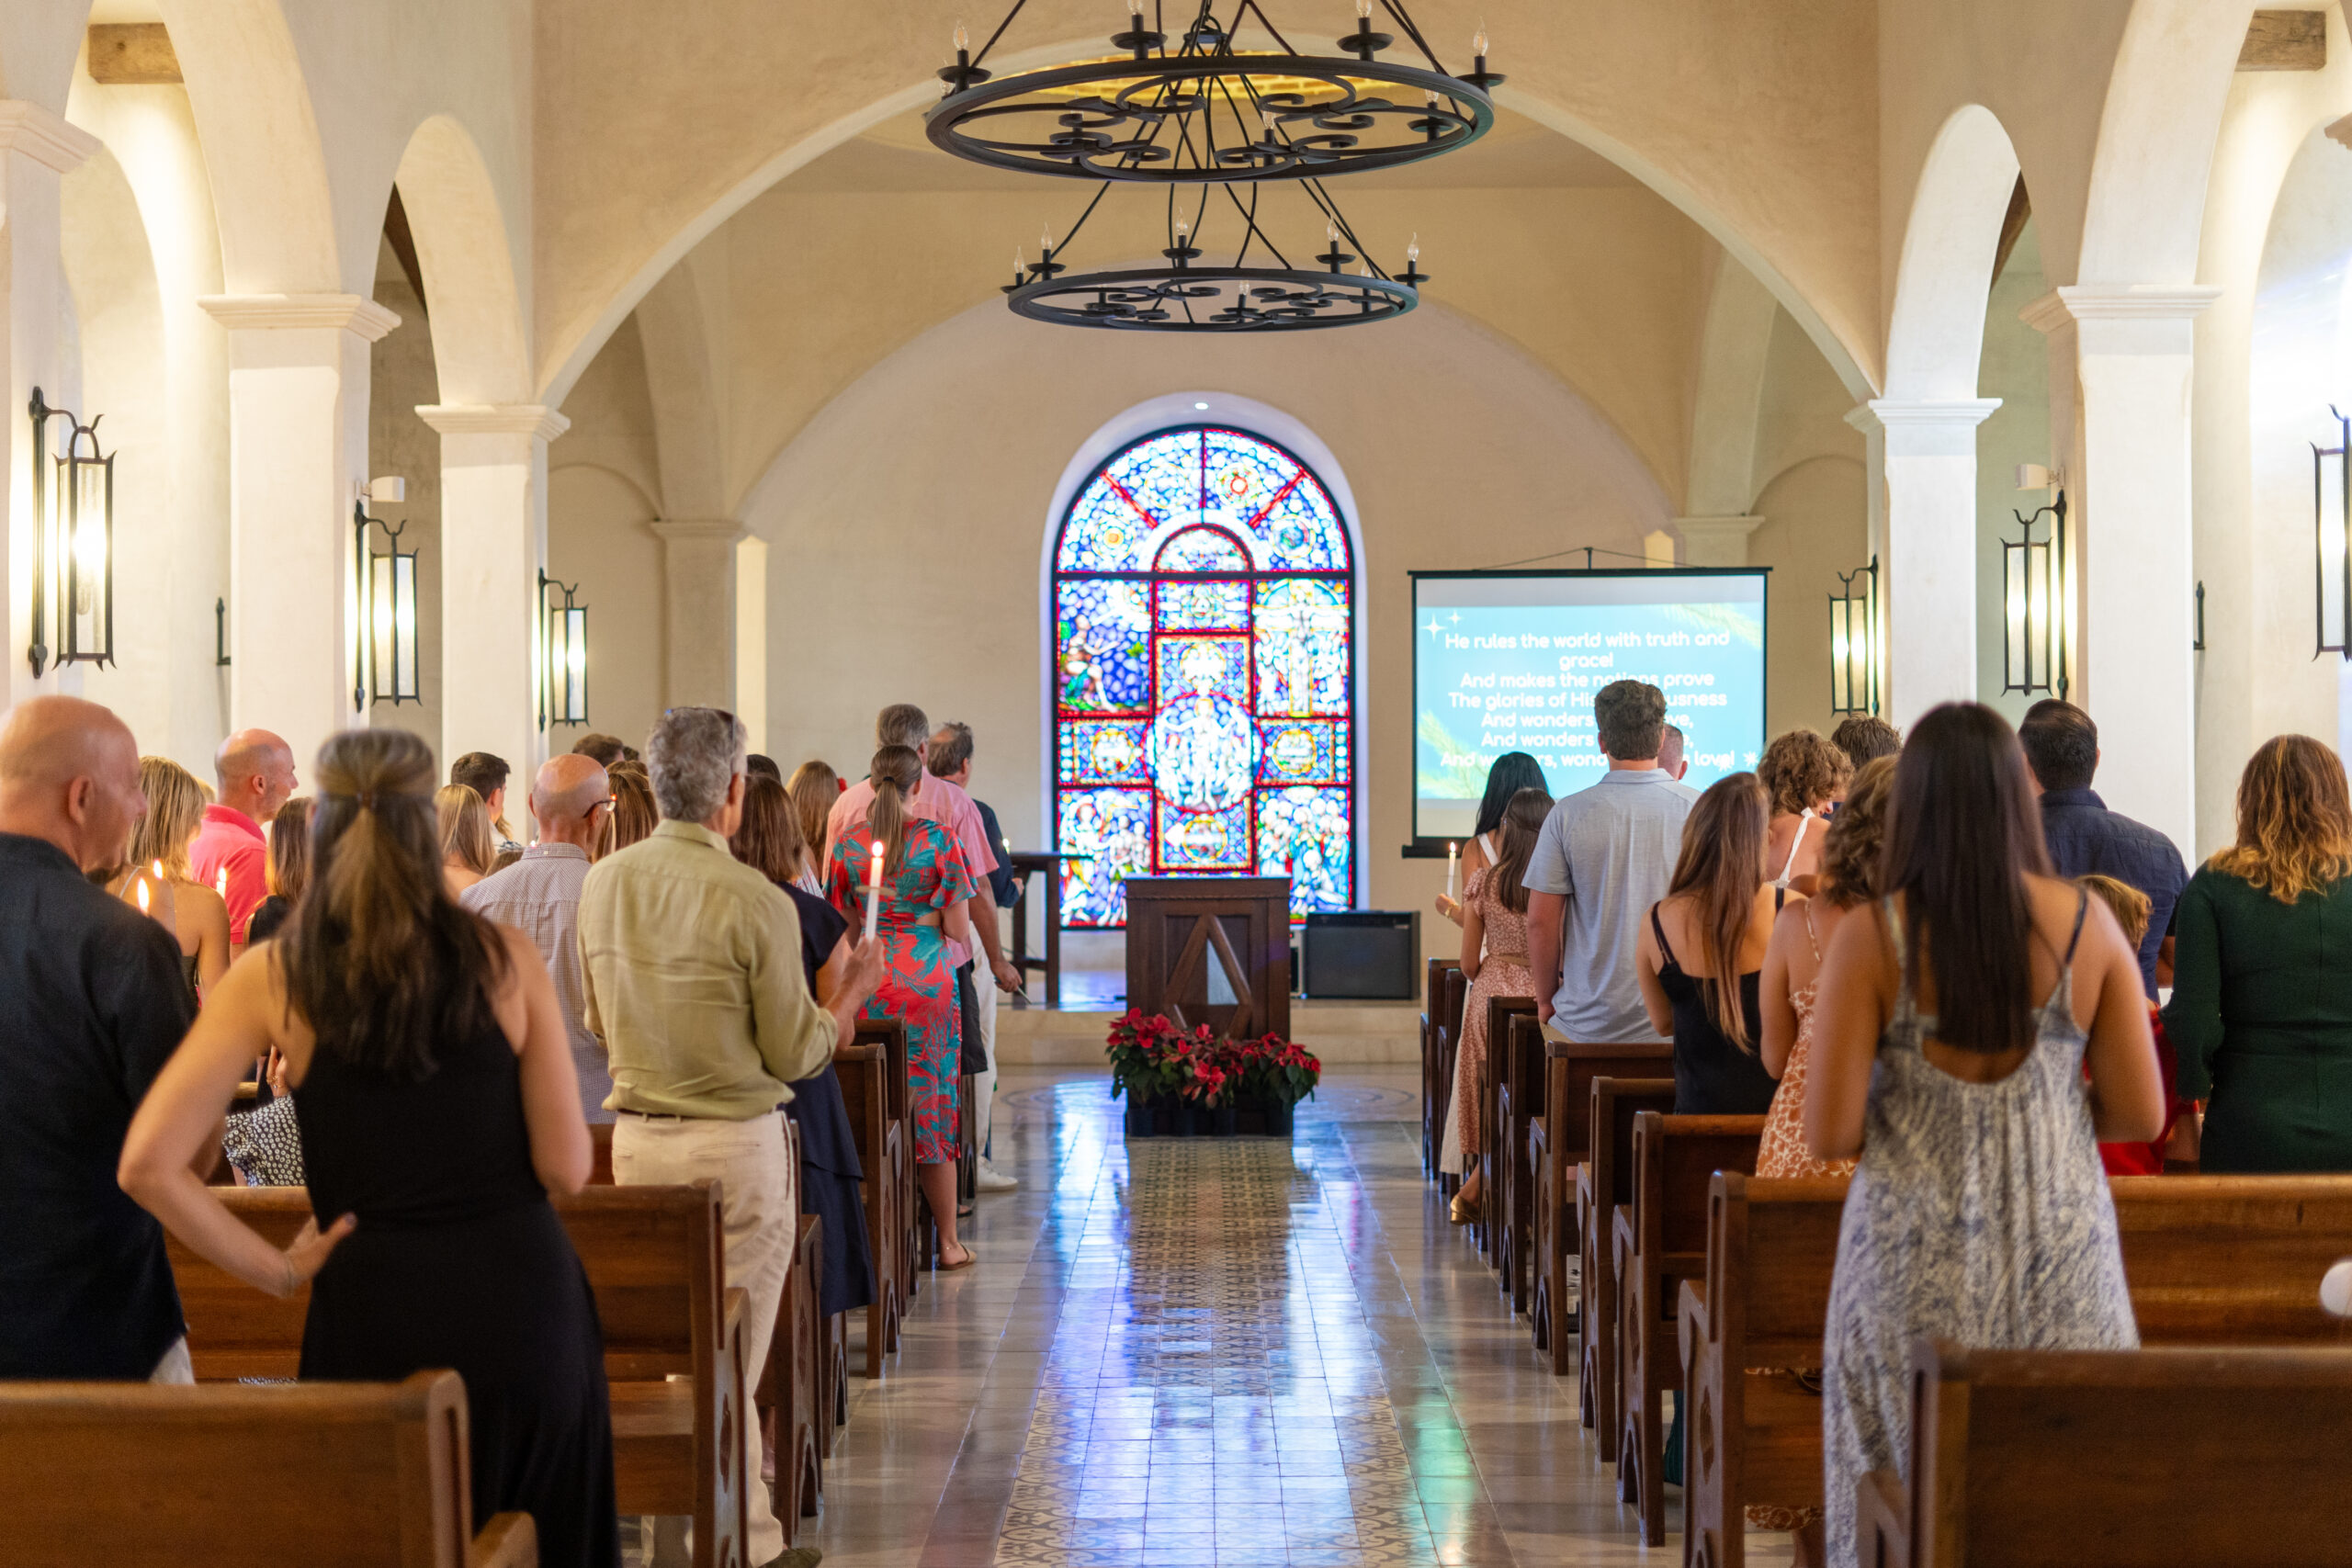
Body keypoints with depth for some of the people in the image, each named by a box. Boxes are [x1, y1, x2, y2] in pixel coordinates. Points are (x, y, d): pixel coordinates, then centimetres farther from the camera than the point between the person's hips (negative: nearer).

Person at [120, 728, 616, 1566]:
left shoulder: (273, 978, -4)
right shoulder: (506, 960, -5)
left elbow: (149, 1165, -9)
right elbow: (566, 1167, -5)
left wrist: (275, 1269, 0)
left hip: (373, 1312, 0)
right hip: (520, 1298, 0)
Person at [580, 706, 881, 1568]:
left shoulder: (603, 882, 2)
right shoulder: (755, 903, -16)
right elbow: (794, 1054, -9)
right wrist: (853, 990, 10)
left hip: (635, 1137, 6)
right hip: (733, 1147, -5)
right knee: (728, 1356, 3)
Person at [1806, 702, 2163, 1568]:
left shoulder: (1869, 938, -9)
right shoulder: (2087, 925, -4)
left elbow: (1829, 1133, -10)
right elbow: (2141, 1114, 0)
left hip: (1916, 1264, -1)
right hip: (2060, 1263, 1)